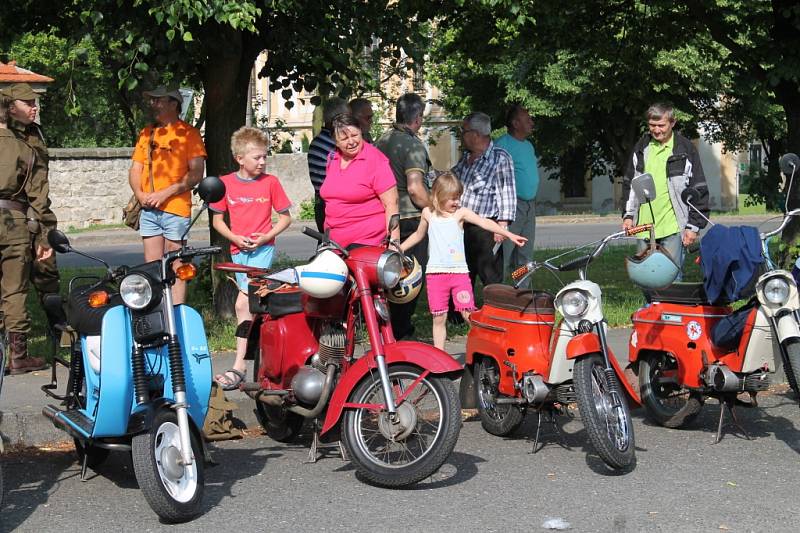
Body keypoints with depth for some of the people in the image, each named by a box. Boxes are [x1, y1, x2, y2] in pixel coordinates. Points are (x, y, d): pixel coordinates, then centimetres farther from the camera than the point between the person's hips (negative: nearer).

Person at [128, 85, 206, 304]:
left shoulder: (188, 132, -2)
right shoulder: (146, 133, 18)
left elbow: (196, 173, -9)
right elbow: (135, 169, 18)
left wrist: (165, 193, -14)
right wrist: (140, 194, -2)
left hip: (176, 209, -6)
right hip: (148, 210, 6)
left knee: (175, 270, -4)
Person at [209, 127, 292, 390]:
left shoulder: (270, 182, -2)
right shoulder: (226, 183, 3)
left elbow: (285, 217, 5)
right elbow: (217, 219, 10)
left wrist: (266, 236, -9)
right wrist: (235, 238, -6)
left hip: (262, 248, -4)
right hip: (238, 249, 4)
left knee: (243, 304, -14)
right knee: (251, 305, 10)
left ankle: (239, 364, -15)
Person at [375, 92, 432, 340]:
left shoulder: (382, 141, 9)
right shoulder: (413, 145, -15)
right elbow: (415, 188, -24)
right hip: (410, 218, -8)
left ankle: (393, 329, 24)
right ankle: (402, 331, 1)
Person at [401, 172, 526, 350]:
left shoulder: (461, 213, 1)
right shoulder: (428, 213, 9)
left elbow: (484, 223, -10)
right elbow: (418, 235, 26)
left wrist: (509, 235, -20)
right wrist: (398, 249, 27)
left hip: (459, 271, -2)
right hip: (435, 273, 2)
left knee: (468, 314, -8)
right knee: (439, 317, 4)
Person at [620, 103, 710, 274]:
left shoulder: (686, 149, -2)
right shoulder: (641, 148, 12)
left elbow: (699, 191, -1)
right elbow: (629, 183, 20)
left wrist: (694, 226, -6)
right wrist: (628, 215, 13)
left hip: (673, 228, -5)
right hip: (644, 226, 5)